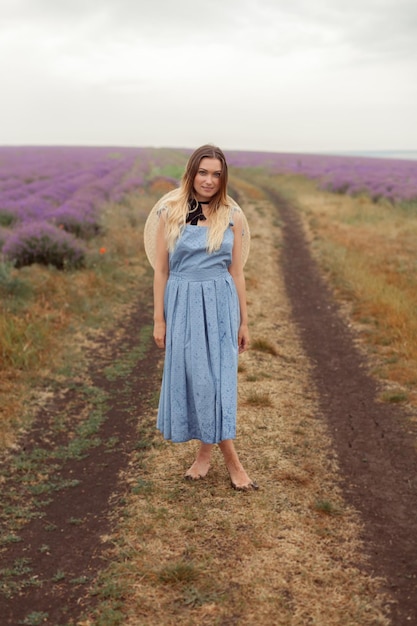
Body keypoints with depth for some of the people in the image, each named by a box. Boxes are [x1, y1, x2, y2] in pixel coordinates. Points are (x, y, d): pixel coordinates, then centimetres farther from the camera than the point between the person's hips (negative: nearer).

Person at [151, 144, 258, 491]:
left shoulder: (232, 216, 2)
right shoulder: (170, 213, 0)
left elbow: (237, 271, 6)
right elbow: (161, 269, 1)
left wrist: (243, 322, 7)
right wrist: (159, 319, -1)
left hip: (220, 304, 0)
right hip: (182, 303, 0)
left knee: (216, 377, 1)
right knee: (191, 377, 4)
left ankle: (206, 451, 18)